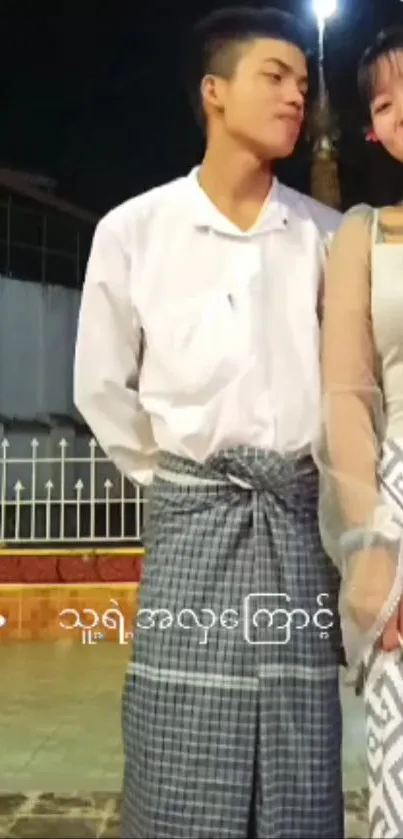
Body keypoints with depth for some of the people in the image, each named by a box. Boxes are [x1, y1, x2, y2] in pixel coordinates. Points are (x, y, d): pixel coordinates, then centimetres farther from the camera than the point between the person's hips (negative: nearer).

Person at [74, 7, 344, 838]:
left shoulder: (326, 235, 4)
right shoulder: (134, 229, 0)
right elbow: (101, 385, 7)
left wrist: (329, 475, 9)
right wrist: (170, 478, 7)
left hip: (300, 516, 2)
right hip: (194, 515, -1)